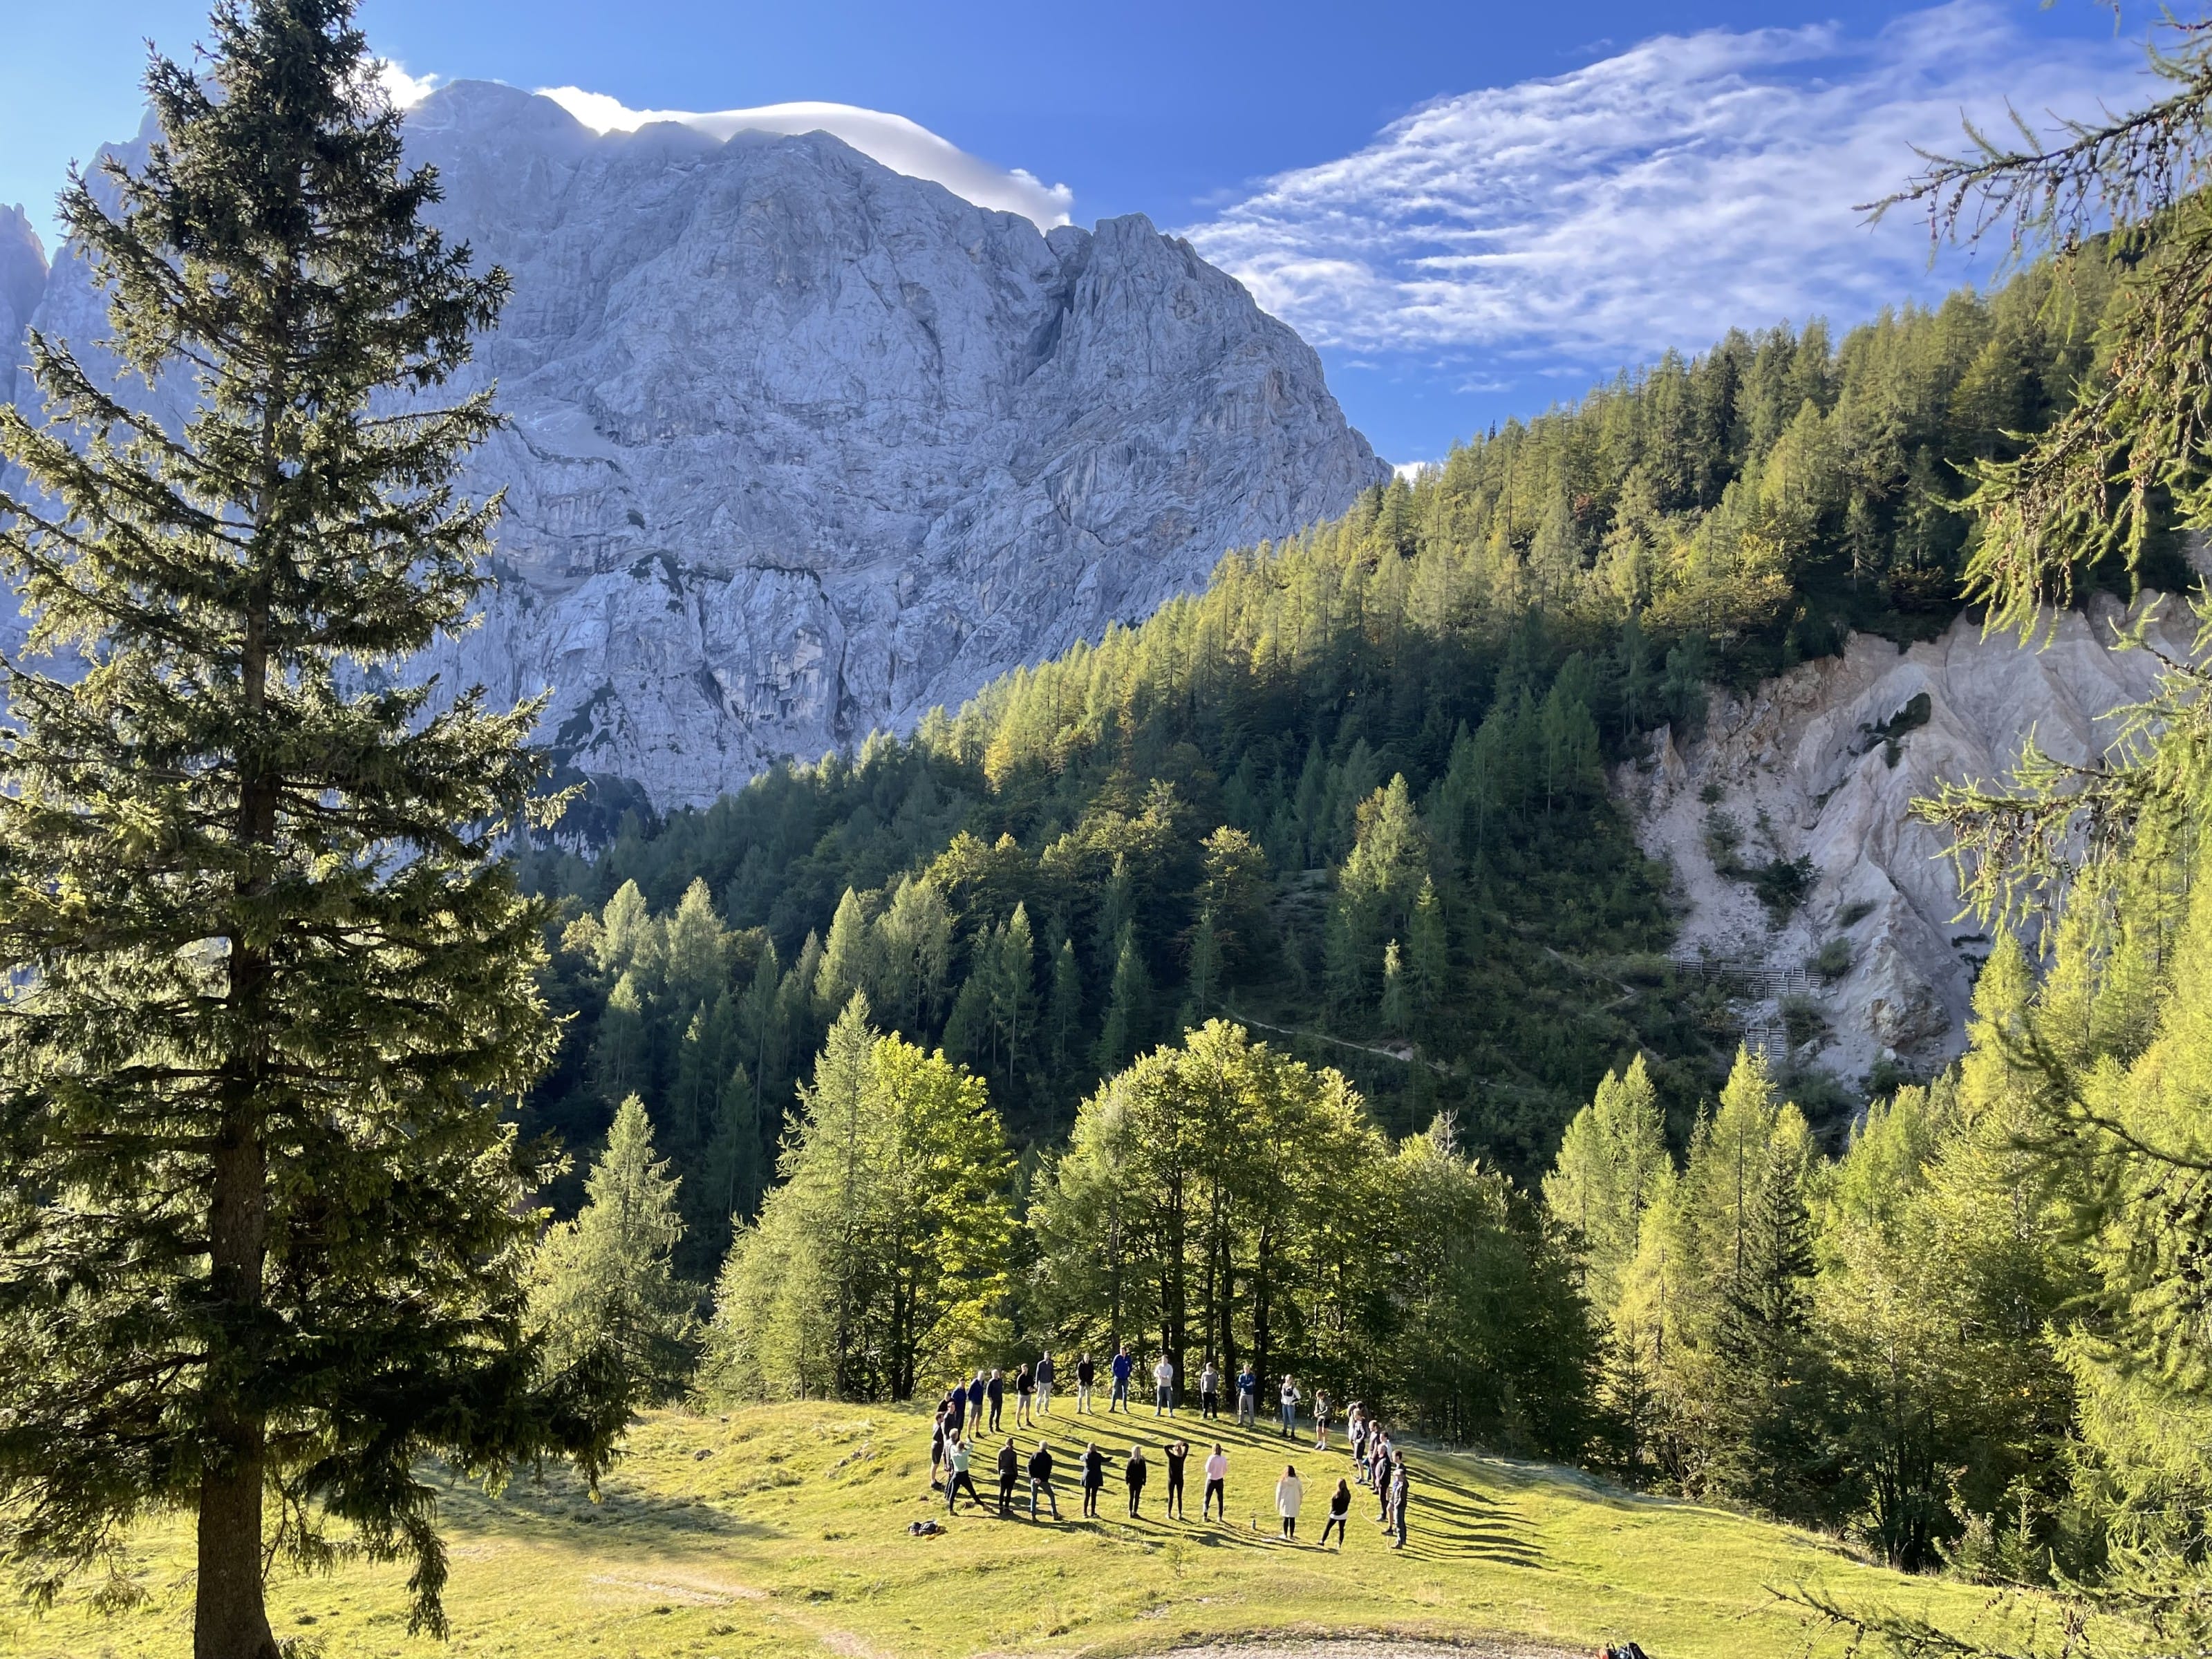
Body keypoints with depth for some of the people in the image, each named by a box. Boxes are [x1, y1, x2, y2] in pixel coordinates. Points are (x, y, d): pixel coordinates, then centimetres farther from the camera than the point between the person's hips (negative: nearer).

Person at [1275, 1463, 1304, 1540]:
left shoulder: (1282, 1481, -8)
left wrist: (1277, 1504, 7)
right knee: (1292, 1519, 8)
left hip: (1285, 1502, -1)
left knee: (1286, 1519, 10)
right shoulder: (1297, 1481, -5)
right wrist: (1300, 1500, 19)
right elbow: (1301, 1492, 3)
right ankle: (1291, 1535, 12)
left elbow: (1278, 1493, -2)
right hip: (1294, 1502, 1)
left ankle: (1285, 1534, 16)